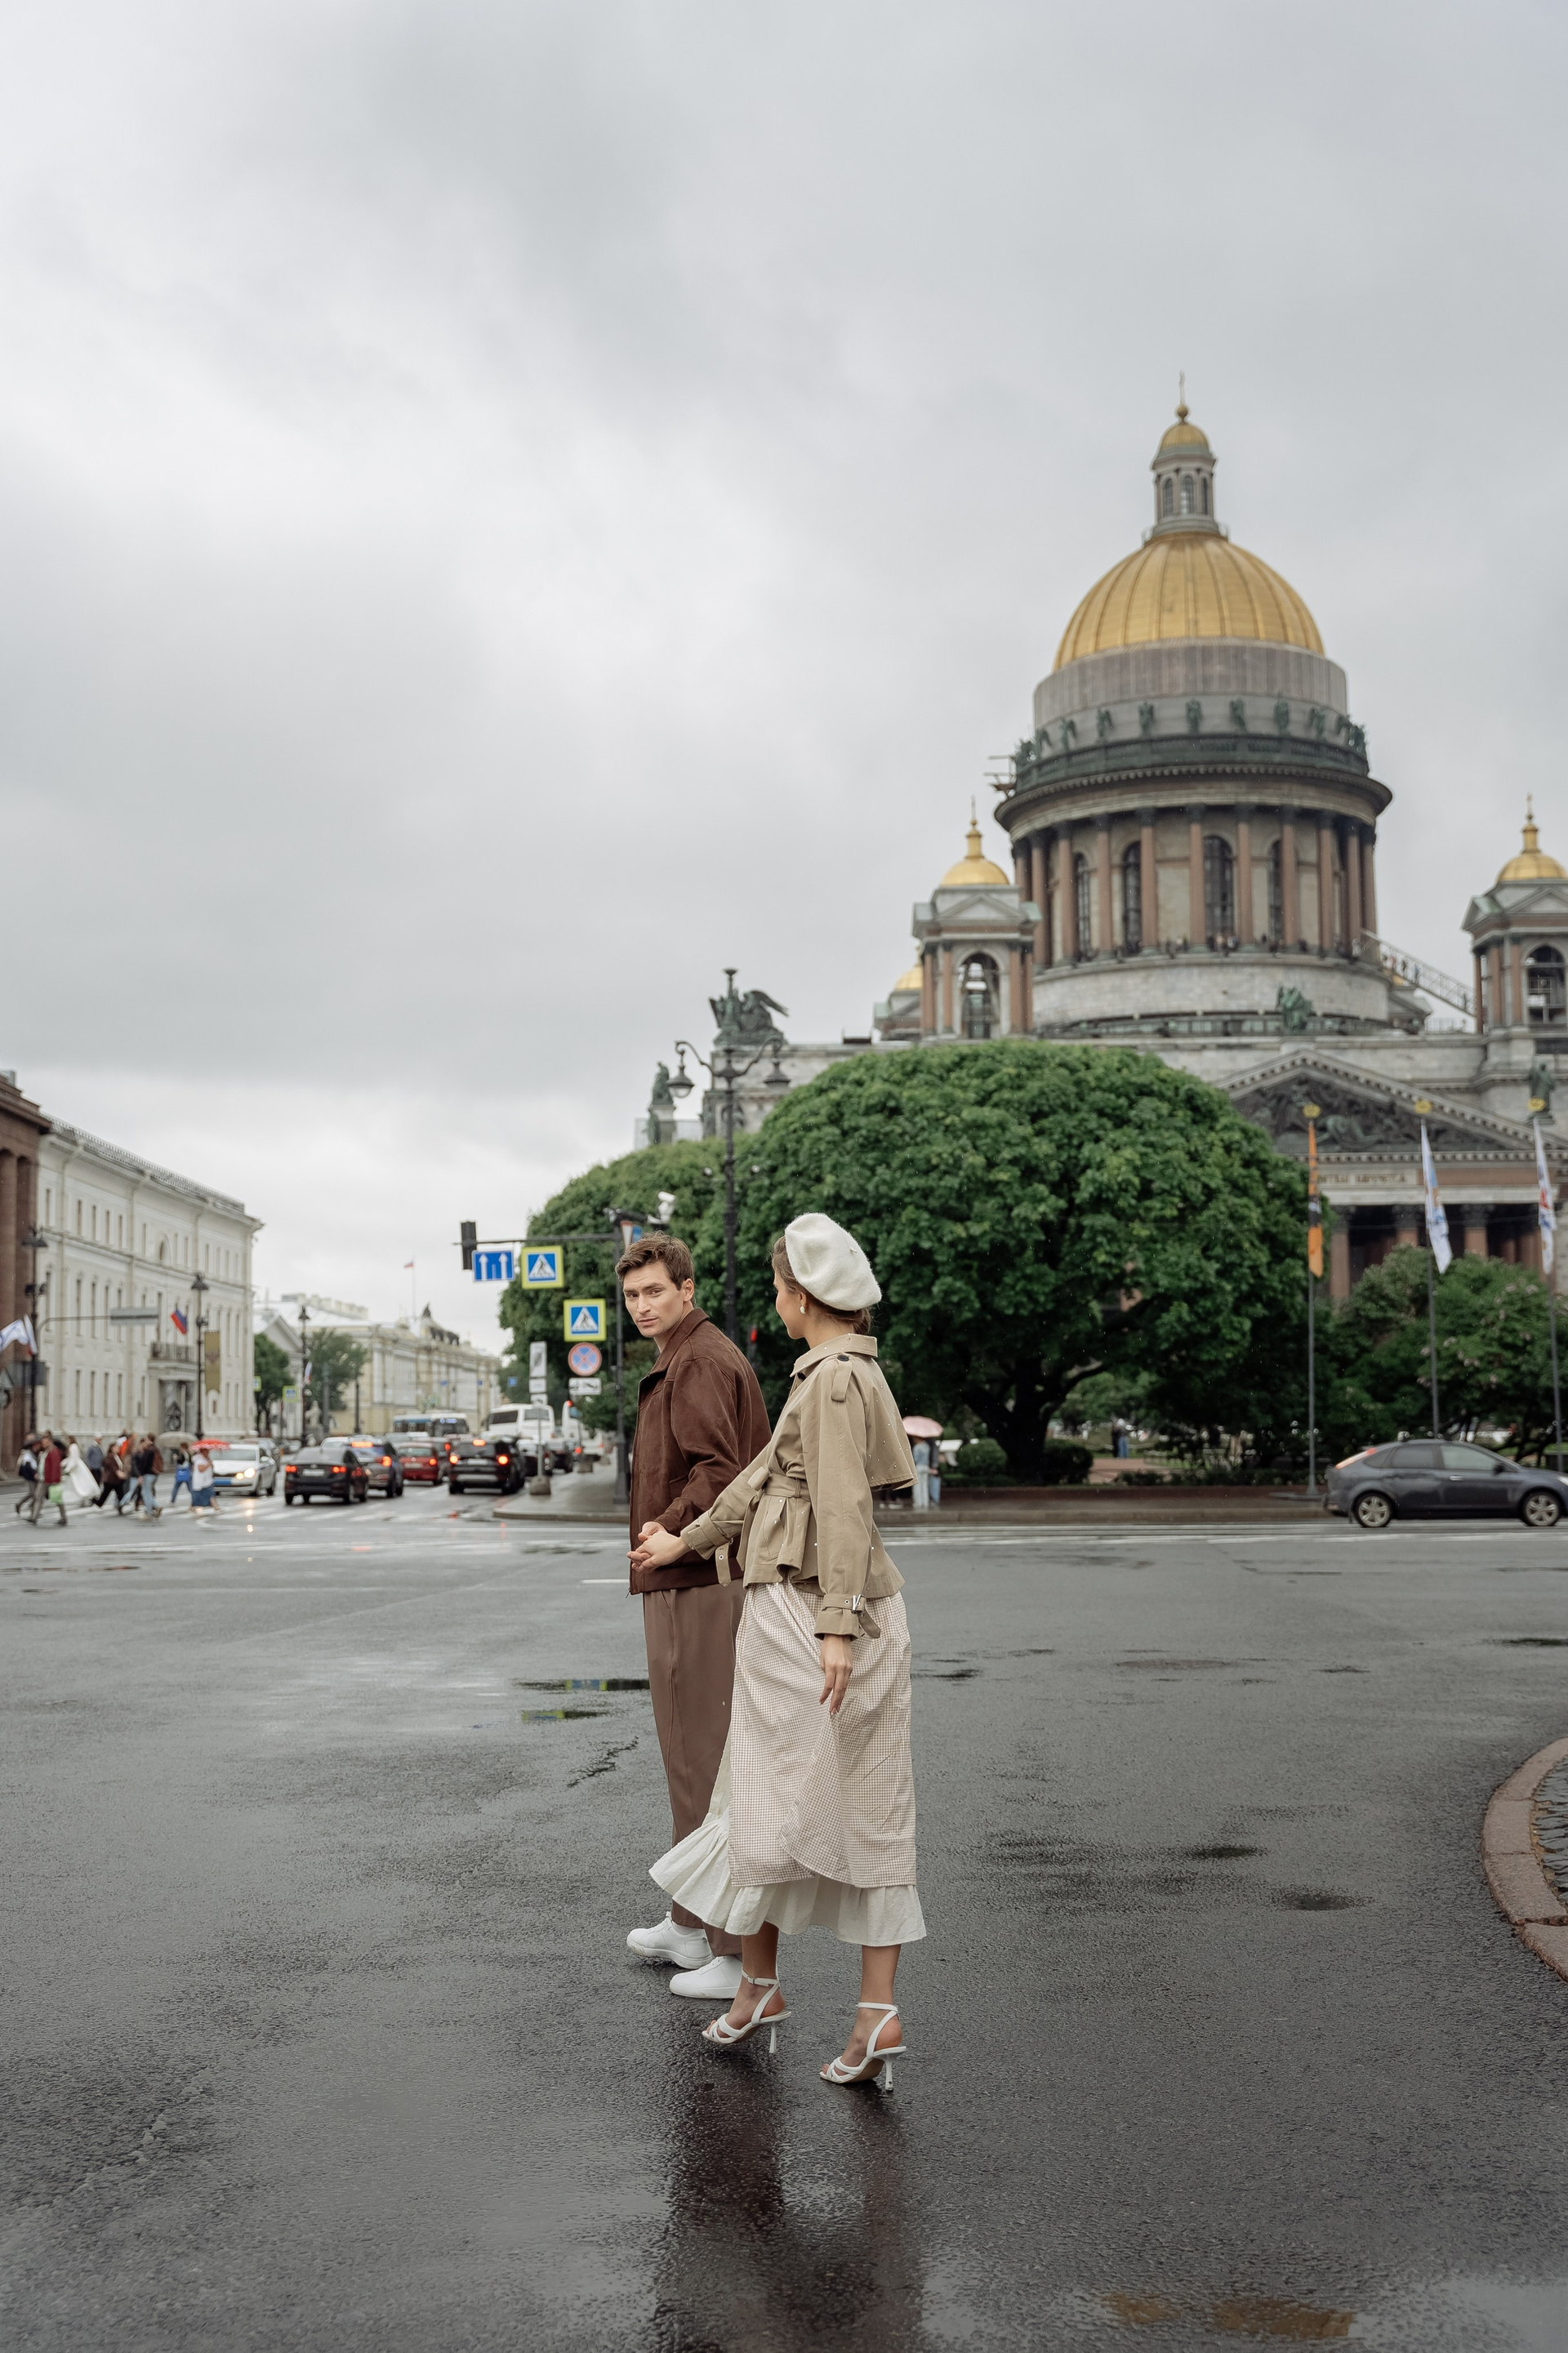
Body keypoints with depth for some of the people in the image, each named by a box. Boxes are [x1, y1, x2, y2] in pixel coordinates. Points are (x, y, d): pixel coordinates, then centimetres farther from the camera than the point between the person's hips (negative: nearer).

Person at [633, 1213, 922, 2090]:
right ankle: (878, 2011, 5)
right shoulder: (843, 1372, 16)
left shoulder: (835, 1377, -13)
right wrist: (685, 1540, 34)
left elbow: (844, 1507, -20)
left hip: (808, 1611, -9)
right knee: (866, 1812, 5)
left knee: (773, 1795, 6)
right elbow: (771, 1473, 26)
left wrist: (835, 1625, -24)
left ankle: (760, 1980, 21)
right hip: (818, 1610, 9)